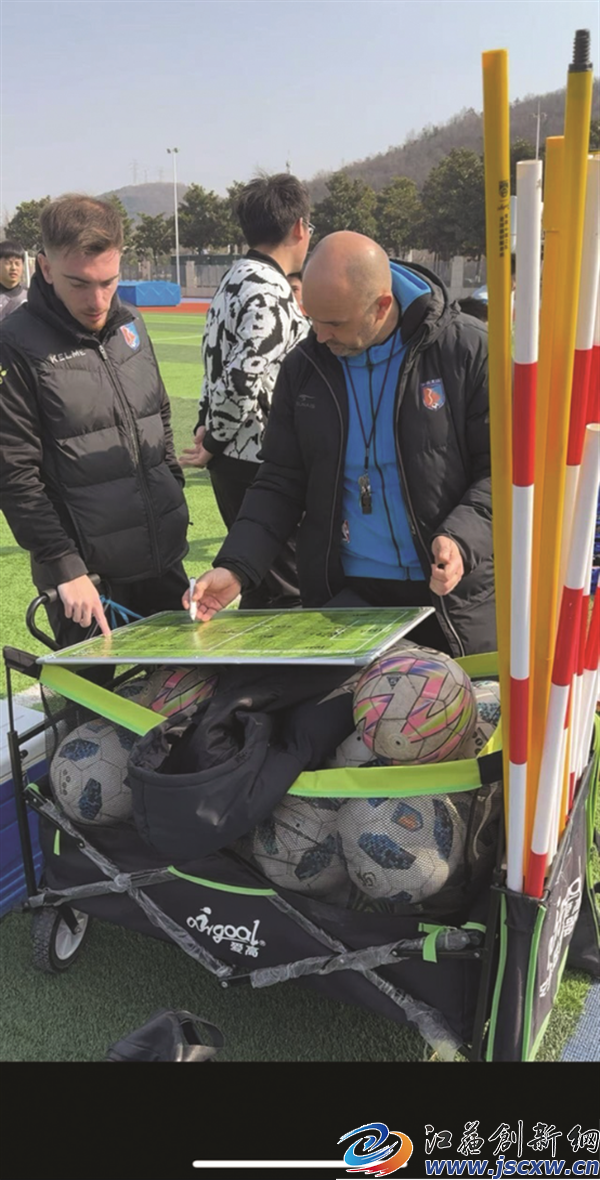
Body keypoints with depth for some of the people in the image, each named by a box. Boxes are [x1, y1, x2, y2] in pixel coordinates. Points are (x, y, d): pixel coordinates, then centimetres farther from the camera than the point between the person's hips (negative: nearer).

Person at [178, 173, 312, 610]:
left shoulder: (235, 281, 13)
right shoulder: (270, 294, -18)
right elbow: (242, 381, -25)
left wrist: (207, 426, 12)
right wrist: (215, 442, -12)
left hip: (234, 461, 10)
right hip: (260, 464, -10)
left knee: (260, 589, 19)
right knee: (286, 594, -1)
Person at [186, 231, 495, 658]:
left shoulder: (467, 351, -8)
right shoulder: (303, 367, 2)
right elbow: (280, 483, 6)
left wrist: (462, 539, -22)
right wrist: (236, 567, -8)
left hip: (455, 596, -2)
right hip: (345, 594, 2)